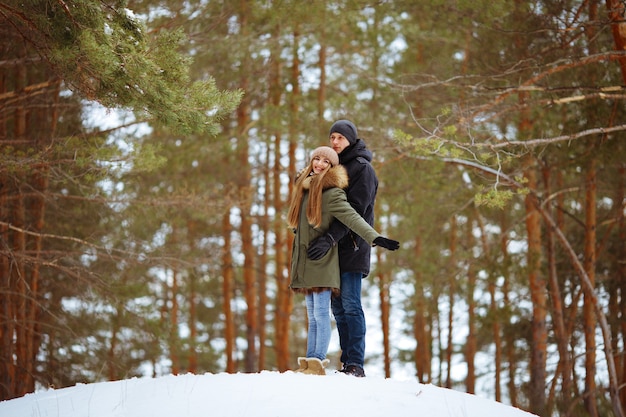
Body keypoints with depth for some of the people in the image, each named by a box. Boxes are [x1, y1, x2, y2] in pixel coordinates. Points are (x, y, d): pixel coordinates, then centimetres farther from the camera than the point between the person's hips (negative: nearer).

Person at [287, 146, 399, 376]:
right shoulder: (304, 187, 15)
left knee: (321, 314, -8)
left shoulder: (331, 192, -9)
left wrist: (375, 237, -34)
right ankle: (309, 362, 13)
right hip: (304, 262, 8)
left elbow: (351, 217, -21)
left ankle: (318, 362, -8)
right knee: (313, 317, 10)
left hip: (321, 261, -8)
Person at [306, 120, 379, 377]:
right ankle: (347, 363, 9)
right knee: (338, 306, 6)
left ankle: (356, 365, -11)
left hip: (352, 245, -8)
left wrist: (330, 239, -26)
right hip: (334, 247, 8)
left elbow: (355, 210, -17)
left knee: (350, 304, -11)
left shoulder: (361, 168, -6)